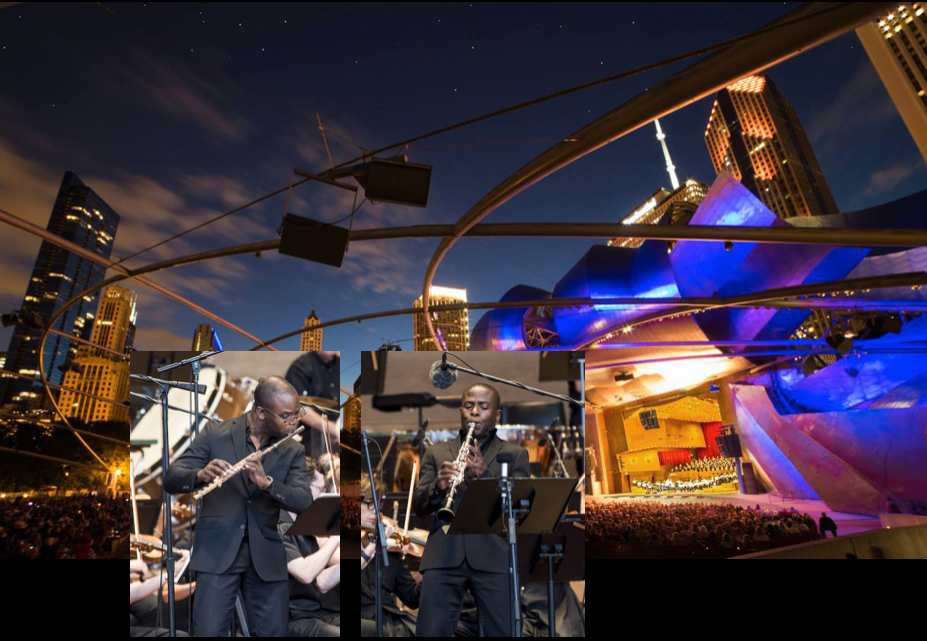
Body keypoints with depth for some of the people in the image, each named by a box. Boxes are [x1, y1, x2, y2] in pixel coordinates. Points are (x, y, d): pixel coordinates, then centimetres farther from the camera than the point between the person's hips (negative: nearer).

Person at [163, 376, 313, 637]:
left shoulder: (293, 451, 0)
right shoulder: (215, 434, -3)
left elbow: (305, 503, -10)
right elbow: (170, 480, -5)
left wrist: (266, 481, -27)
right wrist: (200, 475, -27)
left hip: (266, 557, 2)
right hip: (217, 551, -1)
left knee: (275, 632, 7)